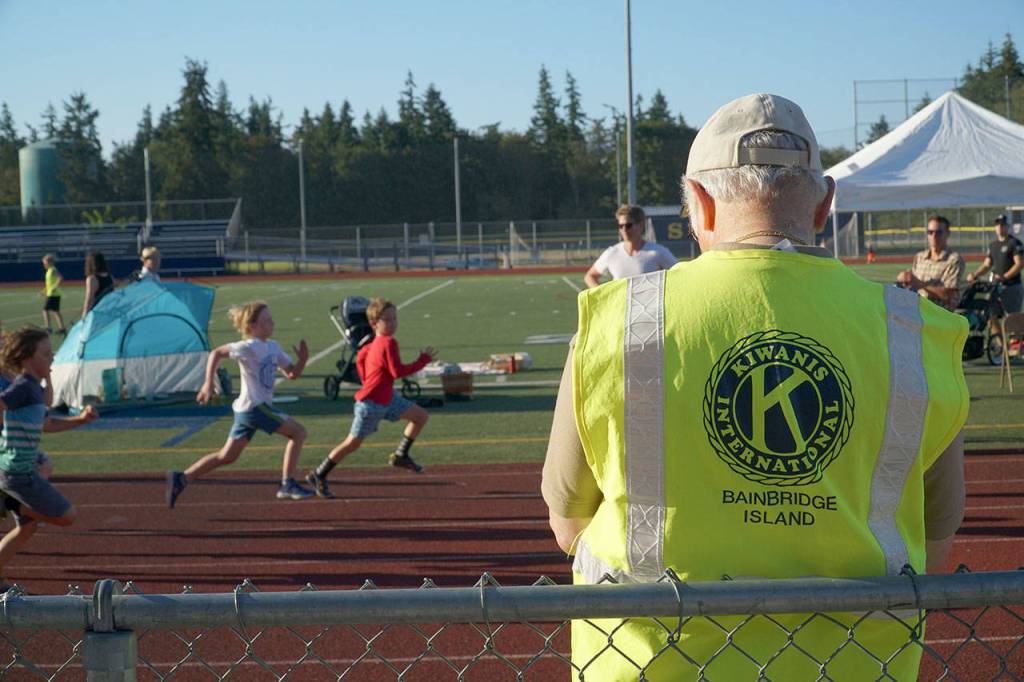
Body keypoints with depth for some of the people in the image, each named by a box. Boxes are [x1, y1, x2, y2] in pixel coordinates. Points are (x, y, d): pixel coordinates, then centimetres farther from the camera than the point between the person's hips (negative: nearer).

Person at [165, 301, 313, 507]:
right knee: (298, 432, -6)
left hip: (246, 409, 9)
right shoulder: (249, 347, -11)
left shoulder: (273, 347, 13)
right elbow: (216, 353, -9)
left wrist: (303, 360, -3)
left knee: (227, 456, 10)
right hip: (254, 406, -9)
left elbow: (292, 373, 17)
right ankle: (288, 485, -6)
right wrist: (208, 384, -14)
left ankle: (181, 479, 11)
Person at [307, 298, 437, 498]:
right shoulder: (388, 343, -22)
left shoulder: (375, 344, 7)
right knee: (352, 443, 0)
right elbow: (398, 372, -27)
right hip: (371, 404, -10)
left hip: (386, 398, 10)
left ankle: (401, 455, 15)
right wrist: (423, 359, -20)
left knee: (421, 416, 8)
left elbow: (360, 357, 21)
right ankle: (318, 475, 11)